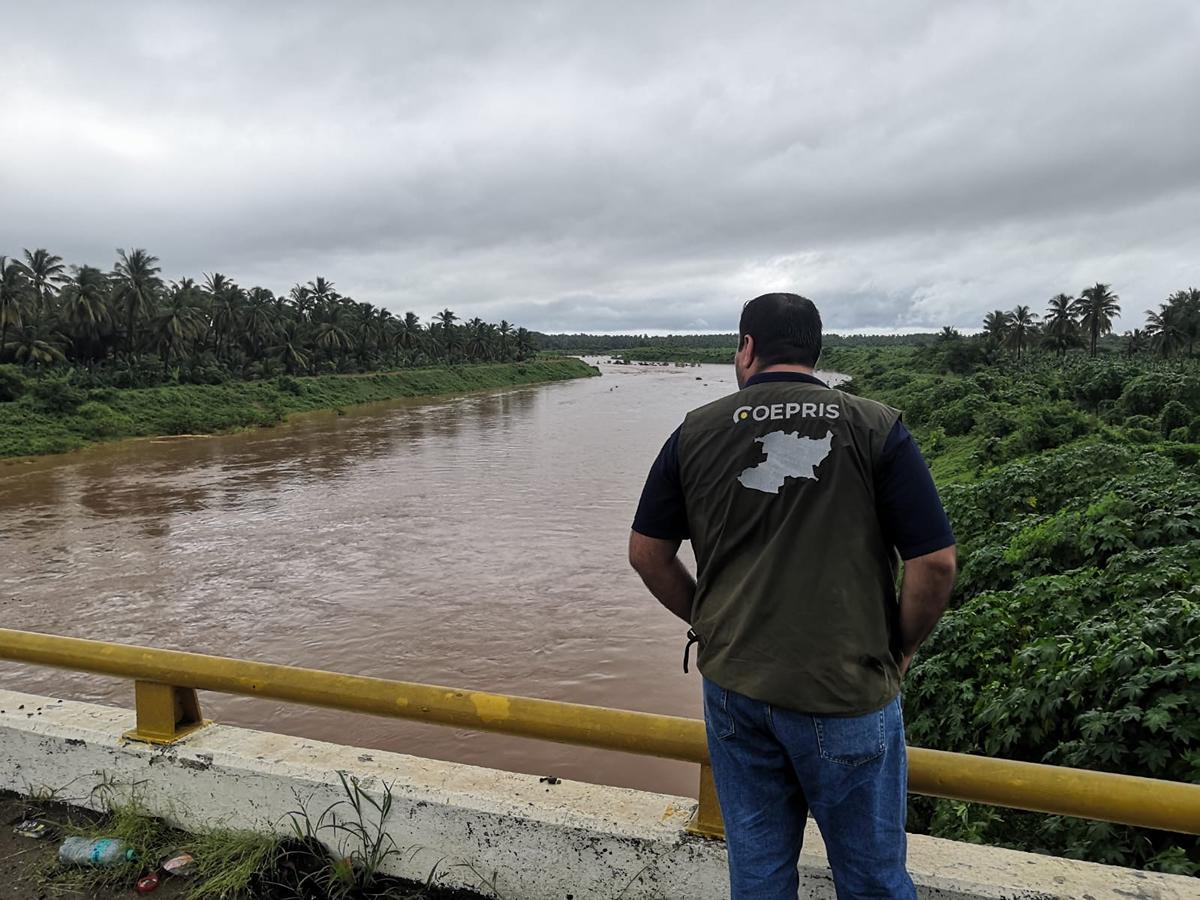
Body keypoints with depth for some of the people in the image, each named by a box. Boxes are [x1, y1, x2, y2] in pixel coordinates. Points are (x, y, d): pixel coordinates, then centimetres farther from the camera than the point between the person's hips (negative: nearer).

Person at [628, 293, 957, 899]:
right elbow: (935, 564, -10)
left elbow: (647, 554, 4)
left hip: (733, 687, 3)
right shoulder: (876, 428, -7)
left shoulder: (696, 432, -1)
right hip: (847, 692, -2)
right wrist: (900, 651, 6)